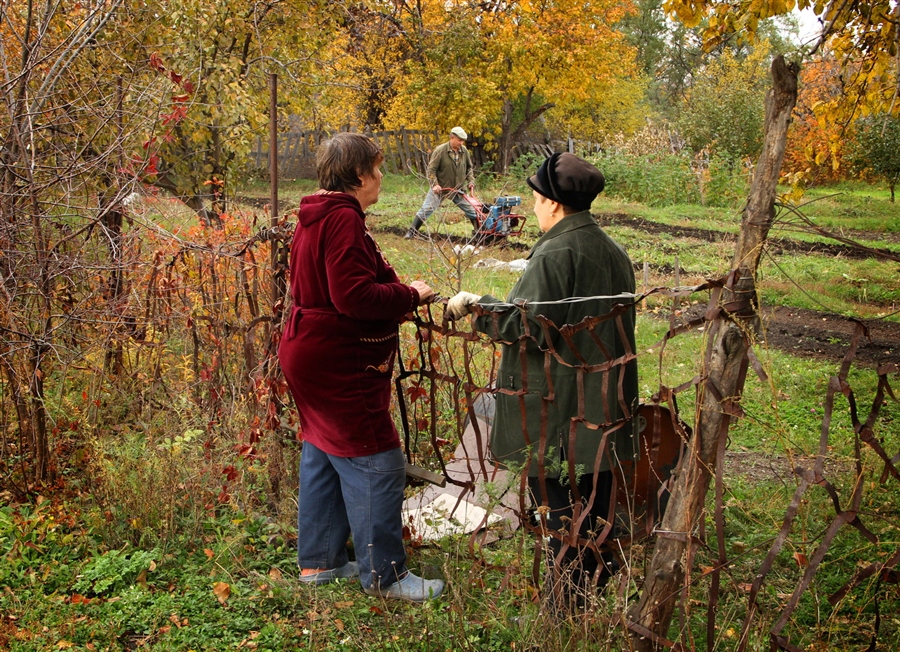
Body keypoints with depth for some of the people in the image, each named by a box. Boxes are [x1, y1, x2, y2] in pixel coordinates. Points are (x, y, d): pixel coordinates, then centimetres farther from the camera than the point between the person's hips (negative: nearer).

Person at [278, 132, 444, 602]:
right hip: (339, 365, -11)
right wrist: (410, 296, -13)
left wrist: (398, 296, 4)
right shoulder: (343, 218, -19)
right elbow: (355, 297, -26)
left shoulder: (316, 218, 14)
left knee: (324, 456, 18)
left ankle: (319, 561, 29)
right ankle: (384, 576, 6)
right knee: (375, 463, -4)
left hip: (308, 353, 11)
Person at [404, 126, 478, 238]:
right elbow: (431, 169, -15)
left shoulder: (464, 151, -2)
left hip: (458, 189, 4)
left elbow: (469, 167, 13)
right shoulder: (440, 150, -17)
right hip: (440, 188, -4)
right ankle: (411, 232, 0)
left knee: (471, 210, 9)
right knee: (426, 210, -6)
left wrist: (471, 181, 0)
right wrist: (434, 184, -25)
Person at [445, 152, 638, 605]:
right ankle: (597, 576, 31)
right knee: (595, 496, 18)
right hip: (603, 403, 9)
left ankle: (568, 598, 9)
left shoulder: (555, 253, -18)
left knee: (557, 499, 1)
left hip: (558, 406, -9)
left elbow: (526, 324, -22)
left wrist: (475, 306, -11)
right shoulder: (612, 252, 9)